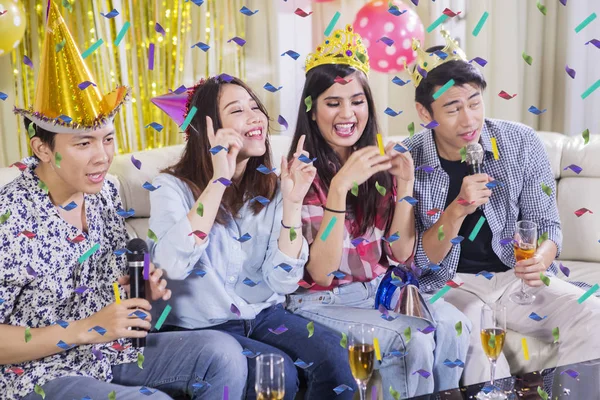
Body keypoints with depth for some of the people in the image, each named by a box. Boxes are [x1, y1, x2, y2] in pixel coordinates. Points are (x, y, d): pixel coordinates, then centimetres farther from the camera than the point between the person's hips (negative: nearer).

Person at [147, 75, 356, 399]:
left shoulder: (271, 188, 2)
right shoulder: (173, 187, -10)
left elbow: (283, 281, -8)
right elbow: (171, 266, -31)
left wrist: (293, 202, -18)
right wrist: (219, 180, -29)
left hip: (263, 315, 4)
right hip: (200, 327, -4)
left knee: (335, 356, -21)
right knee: (278, 371, -28)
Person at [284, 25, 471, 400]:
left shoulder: (378, 164, 4)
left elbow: (400, 253, 3)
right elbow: (321, 272, -20)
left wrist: (405, 184, -11)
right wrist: (340, 186, -29)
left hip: (379, 289, 5)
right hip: (322, 301, -5)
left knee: (452, 323, -21)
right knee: (414, 338, -26)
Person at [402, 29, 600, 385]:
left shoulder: (522, 142, -7)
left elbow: (546, 223, 1)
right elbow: (417, 262, -12)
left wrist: (541, 259, -24)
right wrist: (458, 209, -30)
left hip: (516, 276, 3)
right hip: (450, 285, -3)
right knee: (474, 344, -34)